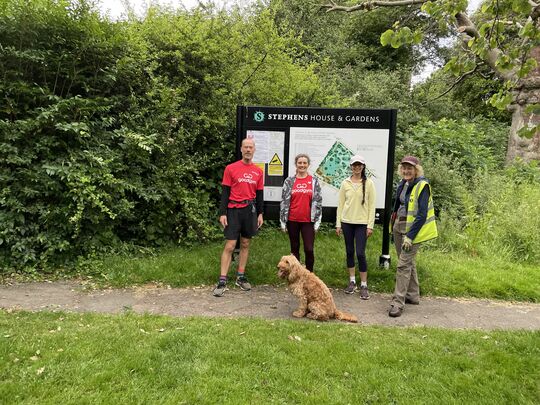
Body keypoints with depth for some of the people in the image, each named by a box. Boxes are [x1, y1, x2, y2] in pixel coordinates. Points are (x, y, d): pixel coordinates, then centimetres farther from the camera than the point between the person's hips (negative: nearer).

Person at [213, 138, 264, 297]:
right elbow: (225, 192, -4)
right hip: (233, 210, -4)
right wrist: (222, 213, -9)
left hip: (250, 211, 4)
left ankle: (241, 277, 22)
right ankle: (222, 281, 1)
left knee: (245, 244, 10)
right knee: (230, 246, -5)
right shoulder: (231, 168, -2)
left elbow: (259, 194, 12)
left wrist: (260, 214, 7)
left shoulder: (258, 171, 8)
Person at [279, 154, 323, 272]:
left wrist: (317, 221, -2)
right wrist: (283, 221, 0)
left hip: (308, 221, -1)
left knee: (309, 249, -4)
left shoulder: (314, 181, 2)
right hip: (292, 220, 1)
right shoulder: (289, 181, 2)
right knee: (294, 249, 11)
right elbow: (284, 201, 2)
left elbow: (318, 202, 1)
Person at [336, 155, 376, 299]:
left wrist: (370, 225, -6)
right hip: (347, 222, 3)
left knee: (360, 253, -6)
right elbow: (340, 204, 6)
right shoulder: (345, 183, 5)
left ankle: (364, 285, 7)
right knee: (349, 251, 10)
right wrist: (338, 223, 3)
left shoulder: (368, 183, -1)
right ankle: (352, 281, 23)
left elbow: (371, 205, -2)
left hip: (362, 223, -3)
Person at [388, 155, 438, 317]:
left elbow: (422, 214, -20)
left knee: (404, 264, -9)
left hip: (413, 229, -8)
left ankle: (398, 303, -3)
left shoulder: (422, 186, -16)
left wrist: (410, 236, -22)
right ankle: (413, 296, 32)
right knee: (409, 262, 17)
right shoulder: (403, 183, 7)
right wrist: (394, 222, 16)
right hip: (399, 226, 8)